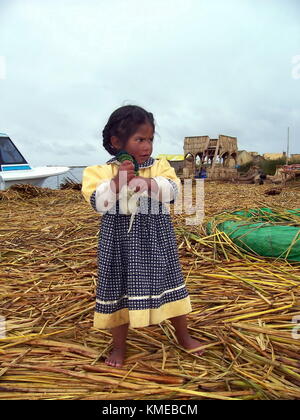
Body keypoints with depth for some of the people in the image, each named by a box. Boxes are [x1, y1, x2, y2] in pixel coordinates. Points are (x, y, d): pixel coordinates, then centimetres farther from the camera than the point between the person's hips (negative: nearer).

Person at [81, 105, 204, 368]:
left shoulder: (160, 166, -1)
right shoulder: (102, 171, -6)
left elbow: (173, 190, -15)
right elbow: (97, 202, -17)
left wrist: (149, 184, -31)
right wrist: (116, 183, -31)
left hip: (156, 240, 2)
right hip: (120, 241, -1)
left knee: (169, 284, 14)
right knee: (119, 290, 10)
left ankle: (183, 336, 39)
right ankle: (119, 345, 34)